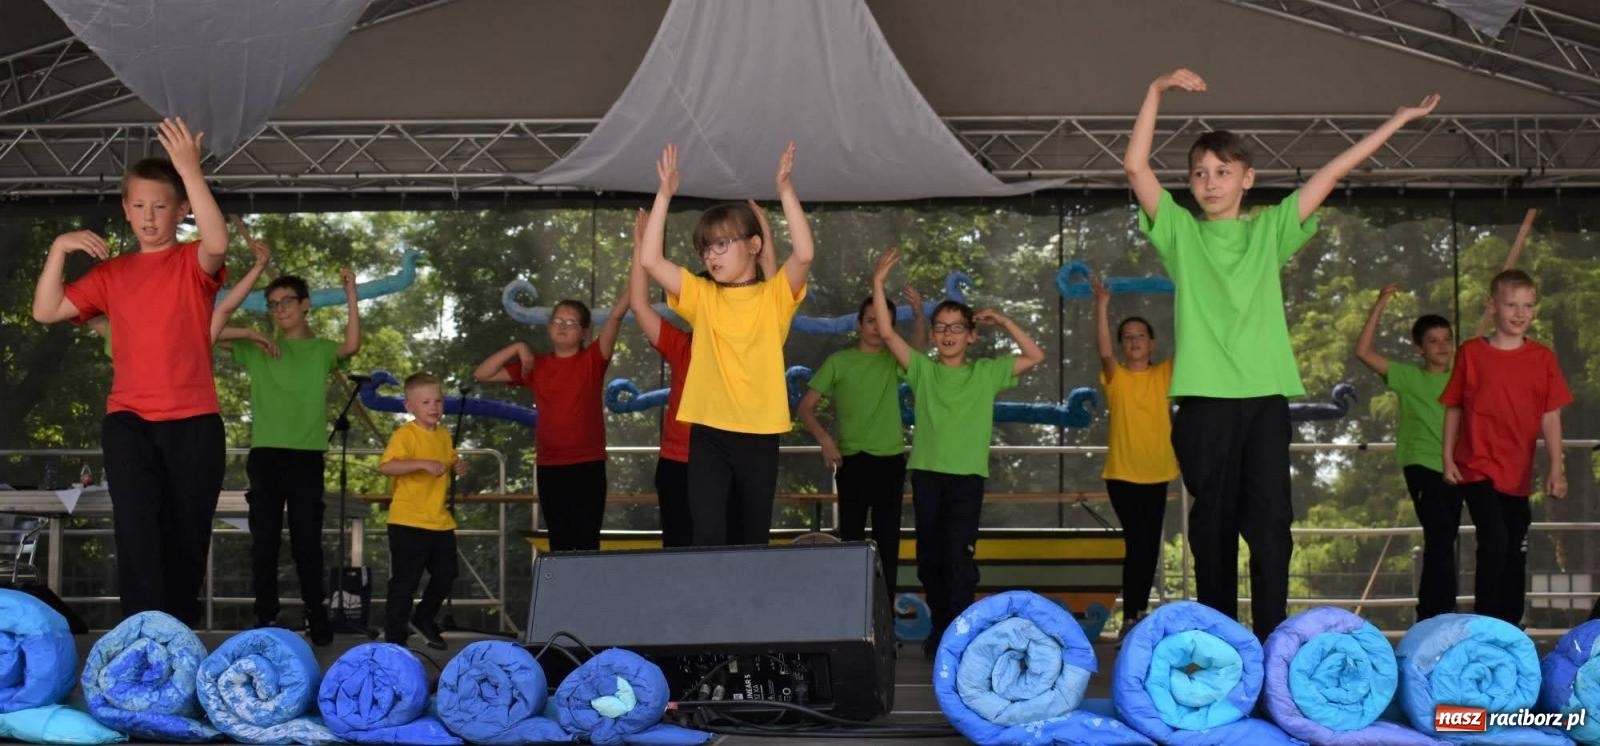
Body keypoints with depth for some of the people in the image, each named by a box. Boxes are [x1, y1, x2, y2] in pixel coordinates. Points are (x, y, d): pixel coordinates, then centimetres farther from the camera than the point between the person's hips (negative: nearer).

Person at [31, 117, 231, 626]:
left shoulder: (194, 264, 4)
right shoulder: (112, 273, 13)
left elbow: (217, 243, -21)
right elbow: (46, 312, 7)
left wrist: (190, 171, -25)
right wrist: (59, 249, -4)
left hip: (194, 421, -1)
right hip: (128, 420, 1)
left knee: (186, 537, 7)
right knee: (138, 528, -17)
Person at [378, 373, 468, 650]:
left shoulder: (444, 435, 11)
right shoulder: (404, 435, -14)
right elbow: (385, 466, -27)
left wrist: (457, 466, 6)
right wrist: (423, 463, -35)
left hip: (440, 522, 7)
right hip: (408, 522, -7)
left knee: (445, 575, 15)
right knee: (404, 582, -2)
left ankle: (423, 620, 36)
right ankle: (394, 637, 7)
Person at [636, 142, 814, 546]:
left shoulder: (775, 295, 2)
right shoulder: (701, 296, 7)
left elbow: (804, 255, -16)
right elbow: (650, 260, -2)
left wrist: (785, 190, -19)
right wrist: (665, 194, -5)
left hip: (759, 434, -1)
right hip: (709, 432, 1)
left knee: (752, 539, 9)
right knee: (708, 535, -12)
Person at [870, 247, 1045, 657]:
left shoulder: (986, 373, 7)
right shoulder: (923, 370, 7)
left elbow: (1035, 356, 5)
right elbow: (887, 333, -2)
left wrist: (1003, 321, 1)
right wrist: (878, 283, -10)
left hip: (968, 476, -2)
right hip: (927, 474, 2)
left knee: (958, 555, -12)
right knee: (929, 558, 8)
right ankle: (941, 627, 23)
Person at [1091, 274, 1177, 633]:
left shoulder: (1164, 375, 6)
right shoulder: (1116, 378, -1)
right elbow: (1103, 351, -20)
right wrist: (1102, 306, -29)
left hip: (1156, 474, 4)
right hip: (1122, 473, -3)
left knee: (1149, 545, 11)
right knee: (1138, 543, -9)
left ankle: (1138, 611, 23)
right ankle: (1131, 617, -5)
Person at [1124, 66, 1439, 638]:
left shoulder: (1270, 228, 12)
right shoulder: (1179, 231, 8)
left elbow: (1334, 171, 10)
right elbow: (1135, 165, -3)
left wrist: (1400, 119, 11)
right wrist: (1156, 92, -10)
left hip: (1265, 395, 1)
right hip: (1204, 398, 0)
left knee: (1270, 523, -4)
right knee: (1213, 524, 5)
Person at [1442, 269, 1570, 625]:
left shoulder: (1543, 358, 0)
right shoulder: (1471, 353, -5)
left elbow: (1550, 416, 0)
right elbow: (1454, 408, 2)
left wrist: (1556, 468, -6)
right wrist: (1448, 458, 0)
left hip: (1518, 473, 3)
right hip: (1477, 467, -3)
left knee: (1516, 552, 12)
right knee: (1495, 542, -16)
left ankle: (1511, 627, 25)